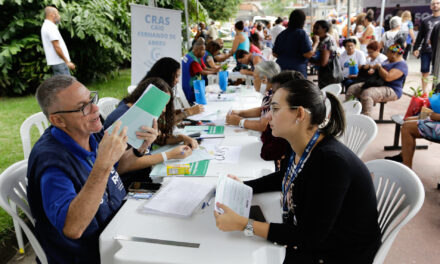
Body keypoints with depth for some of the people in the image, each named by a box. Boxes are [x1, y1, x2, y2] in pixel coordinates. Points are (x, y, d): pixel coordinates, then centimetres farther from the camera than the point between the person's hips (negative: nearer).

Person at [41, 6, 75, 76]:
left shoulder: (45, 26, 20)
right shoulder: (51, 27, -14)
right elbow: (57, 47, -20)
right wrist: (67, 62, -17)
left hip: (55, 62, 10)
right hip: (59, 62, -10)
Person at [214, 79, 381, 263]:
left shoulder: (331, 161, -31)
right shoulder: (300, 149, -7)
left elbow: (309, 237, -27)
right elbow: (283, 178, 17)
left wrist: (243, 224, -28)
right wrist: (243, 186, 5)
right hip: (308, 238, 7)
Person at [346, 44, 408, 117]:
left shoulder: (401, 64, -11)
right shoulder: (388, 61, 21)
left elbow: (387, 77, -25)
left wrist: (379, 67, -9)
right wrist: (373, 68, 6)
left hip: (391, 91, -10)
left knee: (366, 94, -37)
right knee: (352, 89, -4)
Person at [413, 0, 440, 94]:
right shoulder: (425, 21, 12)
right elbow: (420, 36, 12)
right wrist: (415, 48, 6)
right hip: (425, 51, 2)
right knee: (424, 72, 4)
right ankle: (424, 93, 14)